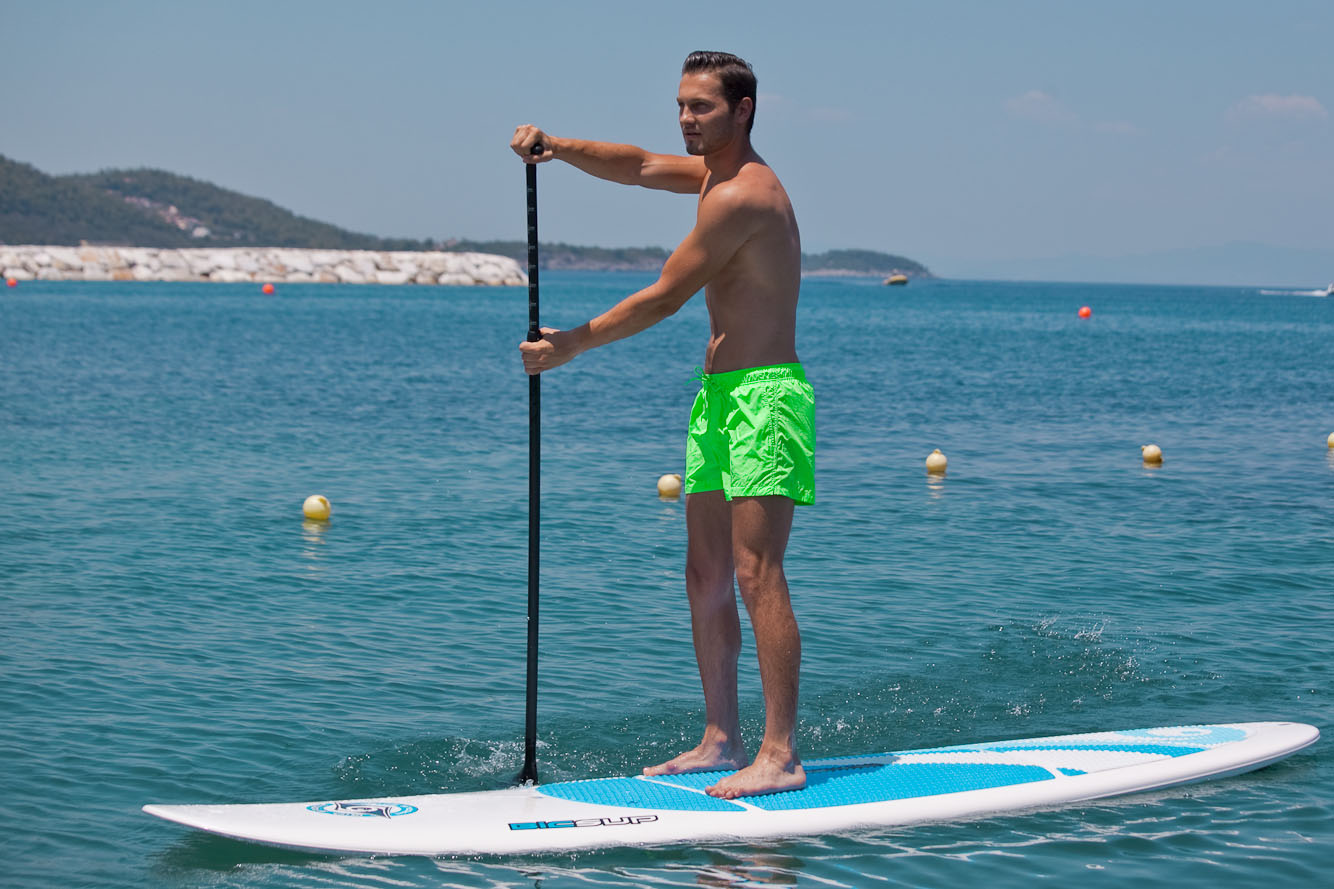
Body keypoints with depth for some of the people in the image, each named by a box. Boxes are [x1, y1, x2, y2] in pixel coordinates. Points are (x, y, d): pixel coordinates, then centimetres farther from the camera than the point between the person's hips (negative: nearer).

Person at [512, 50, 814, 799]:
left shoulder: (740, 197, -16)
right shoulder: (718, 173, 15)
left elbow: (665, 297, -14)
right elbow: (639, 166, 22)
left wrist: (574, 343, -5)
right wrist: (557, 147, 3)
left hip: (765, 397, -10)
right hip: (721, 395, 10)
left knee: (757, 573, -14)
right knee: (706, 575, 10)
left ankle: (781, 755, -15)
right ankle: (722, 738, 16)